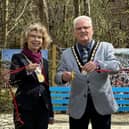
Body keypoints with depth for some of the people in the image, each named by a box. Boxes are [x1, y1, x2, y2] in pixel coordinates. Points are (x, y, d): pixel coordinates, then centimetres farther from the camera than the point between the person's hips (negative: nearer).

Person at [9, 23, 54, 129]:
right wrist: (26, 70, -30)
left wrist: (50, 112, 17)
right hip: (25, 108, -5)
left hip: (43, 108, 5)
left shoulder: (44, 61, 14)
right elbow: (13, 81, -12)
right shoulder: (18, 58, 0)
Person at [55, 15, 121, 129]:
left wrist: (98, 65, -34)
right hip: (78, 106, 2)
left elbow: (116, 66, -14)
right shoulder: (67, 54, 6)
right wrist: (63, 76, -22)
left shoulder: (105, 47, 1)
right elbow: (57, 77, 3)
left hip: (101, 103, -1)